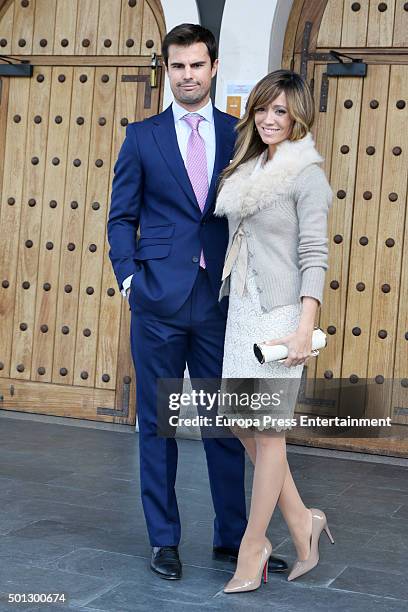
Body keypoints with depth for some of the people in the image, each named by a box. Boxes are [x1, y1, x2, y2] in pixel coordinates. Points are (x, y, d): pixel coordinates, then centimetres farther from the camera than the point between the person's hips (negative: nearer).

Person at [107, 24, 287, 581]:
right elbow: (122, 216, 7)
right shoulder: (142, 136, 6)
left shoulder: (240, 135, 7)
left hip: (222, 300, 1)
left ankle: (232, 536, 21)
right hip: (159, 300, 0)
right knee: (157, 422, 7)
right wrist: (129, 277, -5)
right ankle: (164, 539, 20)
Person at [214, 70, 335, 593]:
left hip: (278, 313, -8)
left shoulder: (306, 174, -7)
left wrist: (305, 328, -18)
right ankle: (301, 521, 25)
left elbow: (314, 255, -12)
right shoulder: (247, 170, 15)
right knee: (241, 422, 11)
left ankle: (253, 544, 13)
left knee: (267, 430, 0)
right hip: (241, 310, 8)